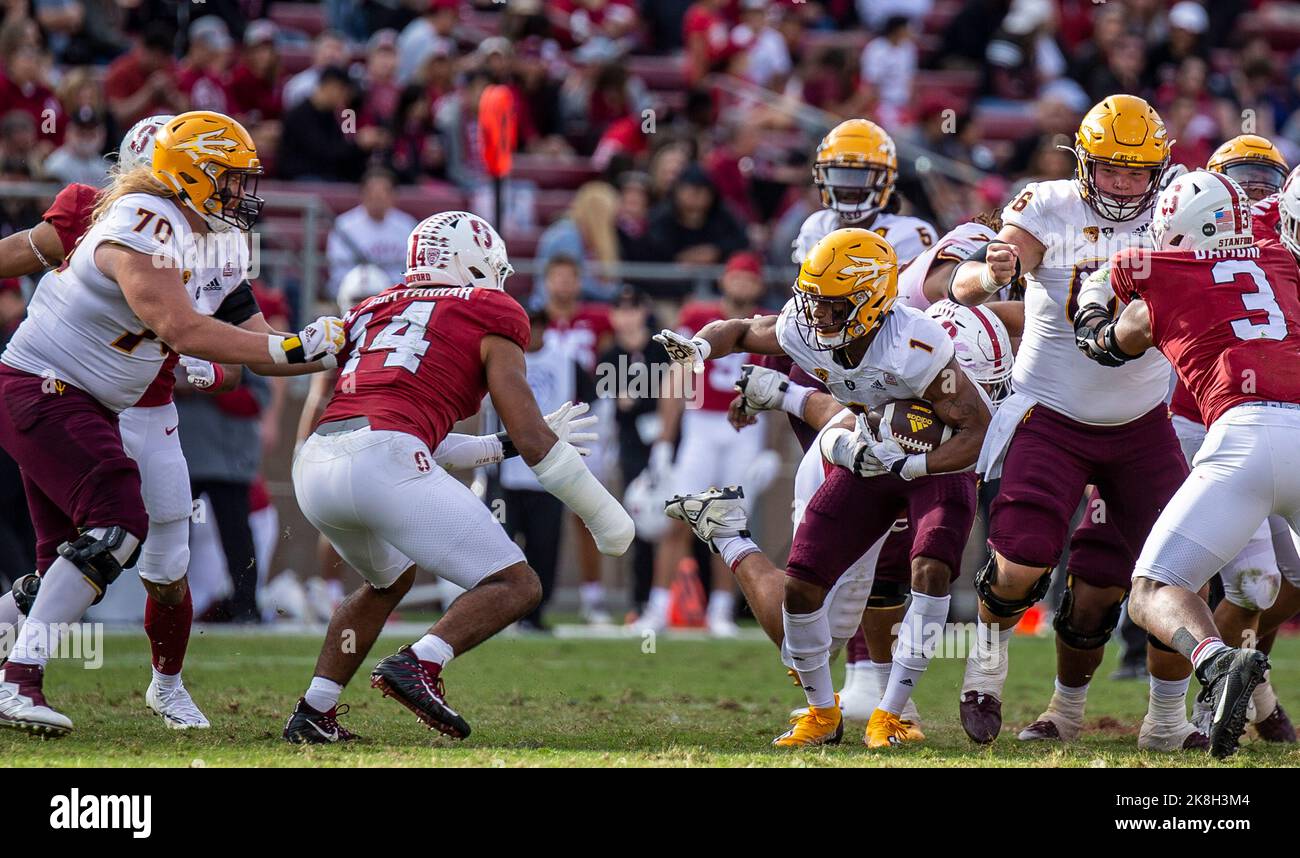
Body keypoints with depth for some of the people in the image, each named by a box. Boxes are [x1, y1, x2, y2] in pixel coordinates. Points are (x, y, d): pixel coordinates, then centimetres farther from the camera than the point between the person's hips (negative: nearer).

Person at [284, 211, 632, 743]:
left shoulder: (374, 310, 30)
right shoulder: (488, 316, 12)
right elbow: (531, 441, 6)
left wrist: (499, 445, 42)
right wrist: (604, 516, 16)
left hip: (314, 465, 7)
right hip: (381, 462, -7)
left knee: (390, 579, 34)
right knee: (516, 587, 1)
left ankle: (314, 713, 24)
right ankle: (418, 665, -23)